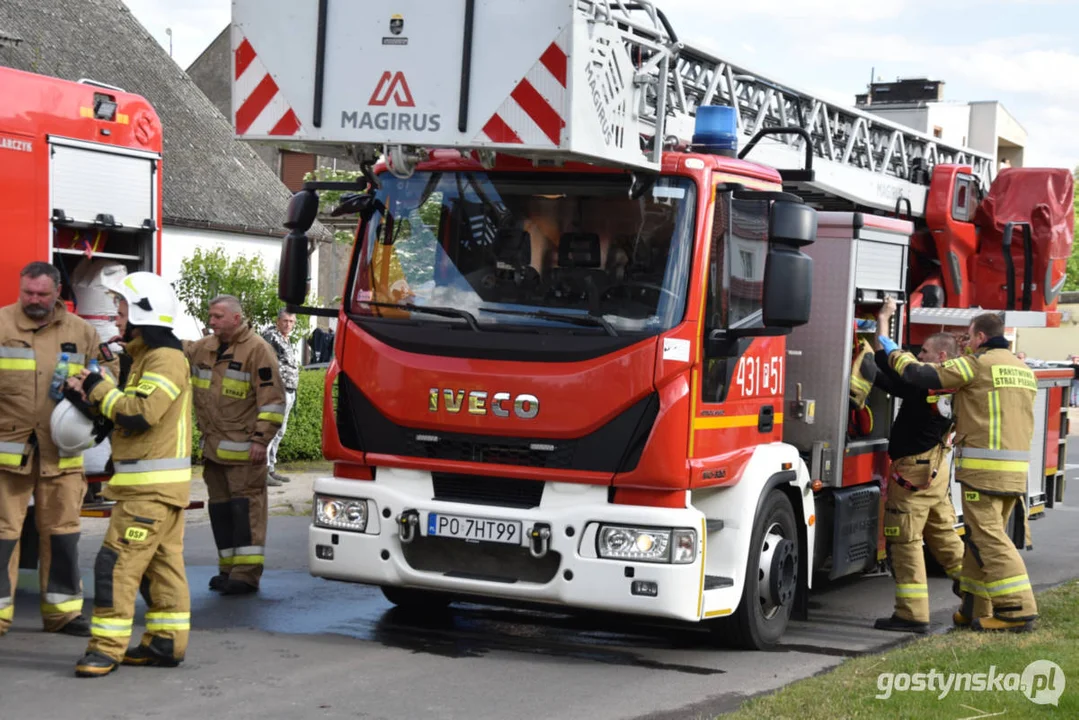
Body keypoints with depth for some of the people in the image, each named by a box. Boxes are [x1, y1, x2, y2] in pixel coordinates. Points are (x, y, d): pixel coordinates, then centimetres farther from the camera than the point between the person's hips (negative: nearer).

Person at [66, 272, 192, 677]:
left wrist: (99, 389, -12)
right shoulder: (149, 356, 18)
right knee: (161, 564, 12)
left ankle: (107, 647, -10)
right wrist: (93, 396, 5)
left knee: (117, 563, -11)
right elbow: (130, 413, 20)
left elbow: (141, 413, -25)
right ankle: (166, 643, 16)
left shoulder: (165, 358, -15)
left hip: (152, 486, -10)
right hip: (154, 485, 10)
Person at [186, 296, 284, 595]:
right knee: (220, 507, 12)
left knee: (245, 506, -8)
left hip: (243, 449, -8)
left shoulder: (257, 349, -9)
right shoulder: (204, 348, 14)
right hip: (213, 446, 8)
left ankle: (247, 573, -8)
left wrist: (261, 438, -16)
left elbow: (272, 398, -12)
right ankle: (229, 568, 21)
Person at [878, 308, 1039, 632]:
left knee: (987, 538, -8)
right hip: (1017, 469, 8)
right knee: (983, 536, 14)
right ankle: (977, 610, 17)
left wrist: (895, 353, 10)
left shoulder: (977, 364, -7)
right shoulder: (1023, 369, 18)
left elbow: (920, 375, -7)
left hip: (984, 468, -8)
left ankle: (1018, 610, -14)